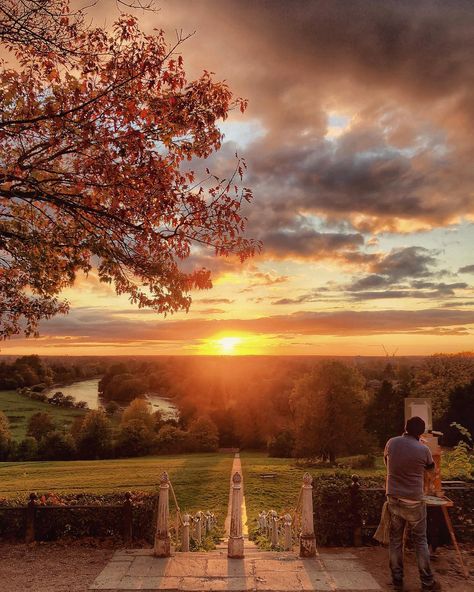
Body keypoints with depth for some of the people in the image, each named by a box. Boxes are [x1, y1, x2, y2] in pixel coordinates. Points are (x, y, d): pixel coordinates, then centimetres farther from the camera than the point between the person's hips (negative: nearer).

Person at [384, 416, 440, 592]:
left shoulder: (391, 443, -4)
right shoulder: (423, 450, -11)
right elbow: (431, 467, 11)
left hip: (393, 499, 2)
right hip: (414, 502, -2)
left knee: (395, 540, 11)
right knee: (420, 540, 12)